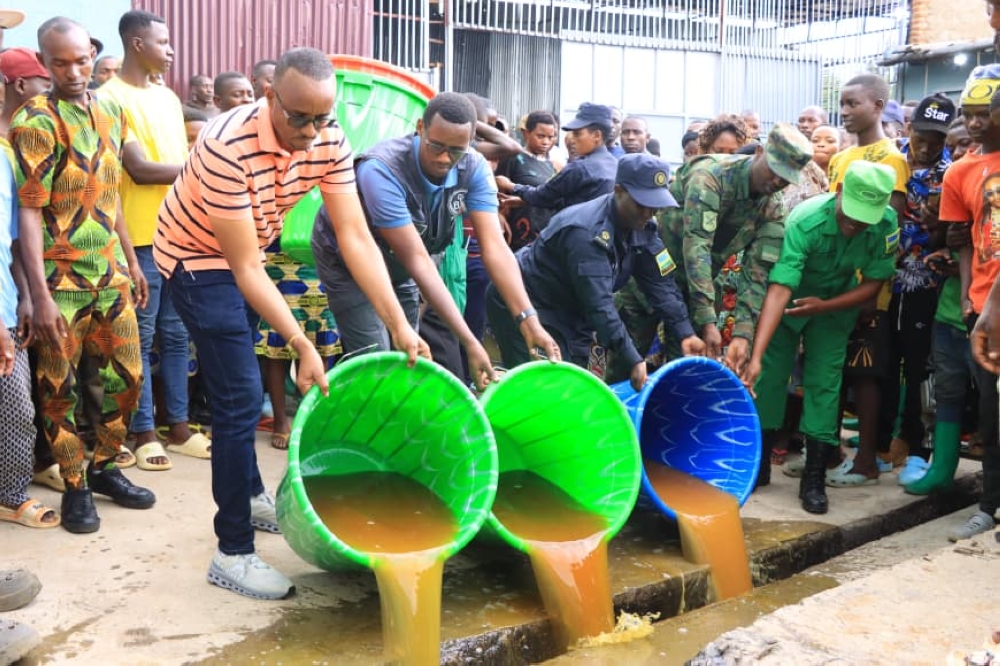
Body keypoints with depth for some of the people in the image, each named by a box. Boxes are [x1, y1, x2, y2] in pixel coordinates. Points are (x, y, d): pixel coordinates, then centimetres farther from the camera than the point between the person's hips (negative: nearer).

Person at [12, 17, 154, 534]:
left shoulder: (110, 111, 8)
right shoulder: (35, 122, -12)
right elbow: (29, 211, -16)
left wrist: (131, 260, 17)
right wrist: (40, 295, -21)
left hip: (111, 273, 6)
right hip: (61, 279, -6)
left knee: (125, 375, 12)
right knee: (60, 387, 5)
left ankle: (105, 467, 29)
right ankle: (76, 487, 19)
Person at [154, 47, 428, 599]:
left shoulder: (329, 141, -17)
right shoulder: (229, 146, -35)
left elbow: (356, 238, -17)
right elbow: (246, 268, -32)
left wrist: (400, 326, -23)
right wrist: (302, 345, -35)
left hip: (245, 257, 7)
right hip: (199, 259, -7)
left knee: (243, 390, 20)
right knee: (240, 399, -11)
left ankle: (250, 496, 40)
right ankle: (232, 554, -1)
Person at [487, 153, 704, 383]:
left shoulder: (642, 226, -5)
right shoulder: (587, 232, -32)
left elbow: (660, 283, -1)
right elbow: (598, 304, -37)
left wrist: (685, 333, -10)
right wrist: (633, 361, -39)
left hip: (570, 314, 9)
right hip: (524, 308, -9)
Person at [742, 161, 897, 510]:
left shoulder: (887, 224, -26)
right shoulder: (805, 221, -37)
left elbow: (873, 283, -13)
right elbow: (779, 289, -43)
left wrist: (824, 307, -26)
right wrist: (756, 355, -49)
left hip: (835, 305, 2)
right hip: (791, 300, -2)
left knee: (824, 383, -4)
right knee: (769, 375, -2)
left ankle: (814, 478, 4)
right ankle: (758, 463, 15)